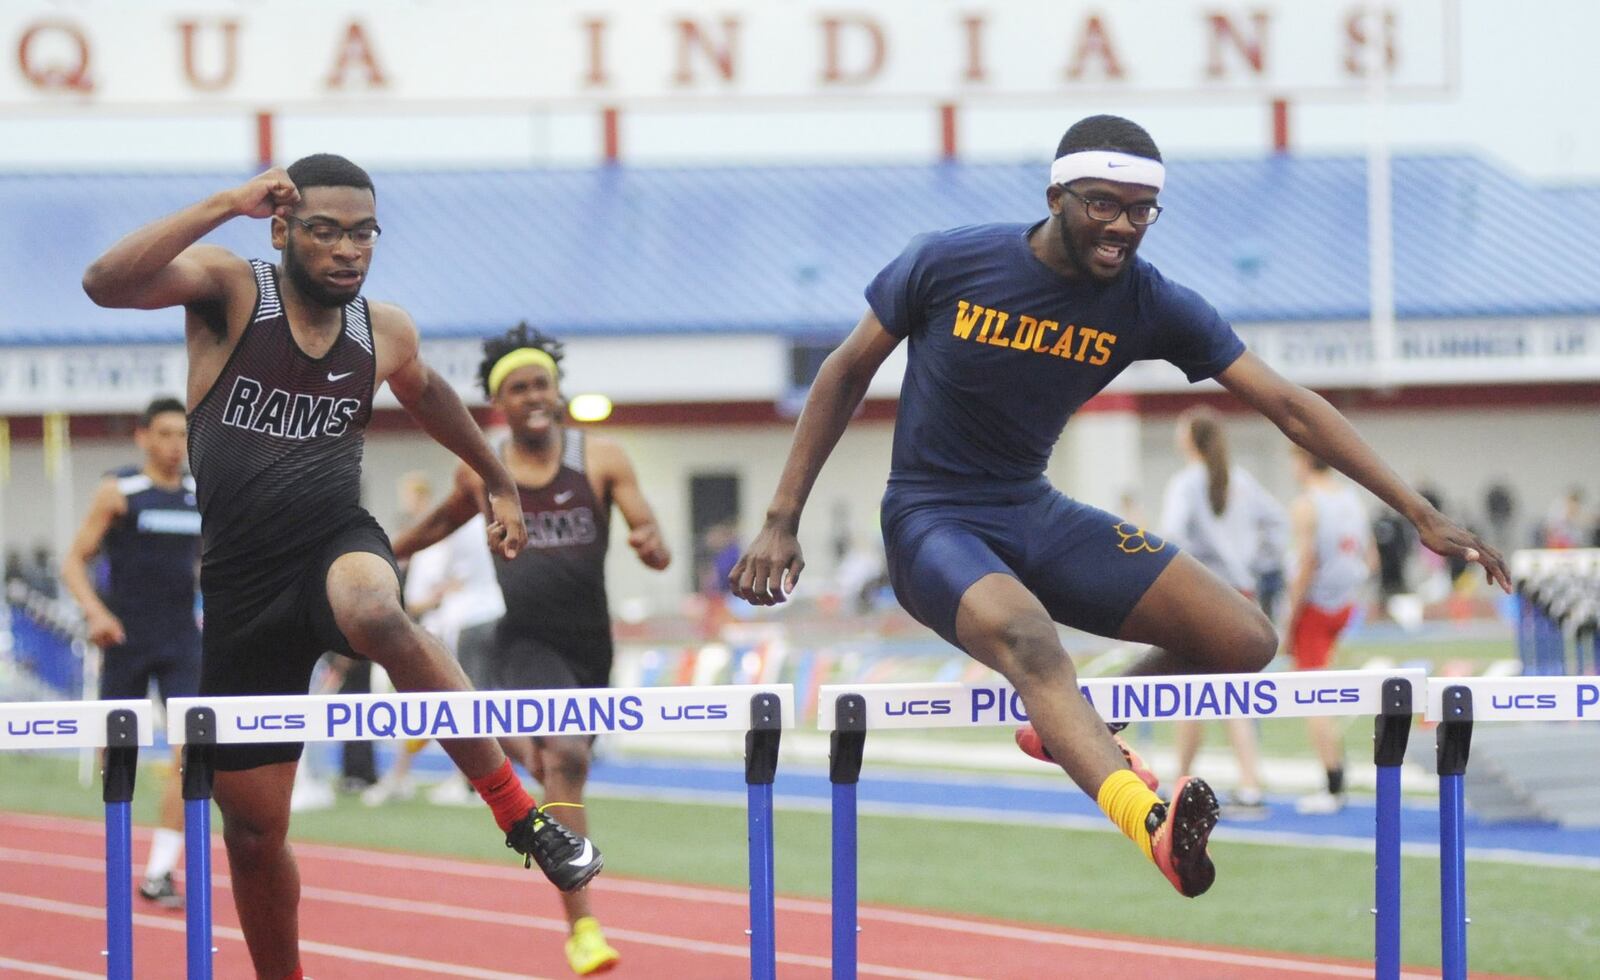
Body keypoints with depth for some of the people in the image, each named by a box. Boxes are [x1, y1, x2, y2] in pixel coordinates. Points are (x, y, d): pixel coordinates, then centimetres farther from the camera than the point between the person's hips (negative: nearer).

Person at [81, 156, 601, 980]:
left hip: (338, 546, 0)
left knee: (374, 614, -39)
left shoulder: (384, 333, 5)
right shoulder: (230, 290, -5)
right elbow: (105, 283, -24)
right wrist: (226, 205, -26)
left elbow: (425, 393, 30)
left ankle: (519, 813, -30)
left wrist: (497, 480, 40)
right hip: (242, 587, 0)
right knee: (252, 827, 4)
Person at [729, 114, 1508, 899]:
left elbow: (1289, 407, -7)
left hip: (1037, 514, 5)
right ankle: (1152, 823, -64)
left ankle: (1073, 731, 15)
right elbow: (848, 371, 1)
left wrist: (1422, 515, -12)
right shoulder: (947, 265, -13)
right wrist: (781, 522, -1)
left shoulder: (1152, 305, -7)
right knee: (1026, 635, -38)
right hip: (932, 524, -5)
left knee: (1246, 642, -8)